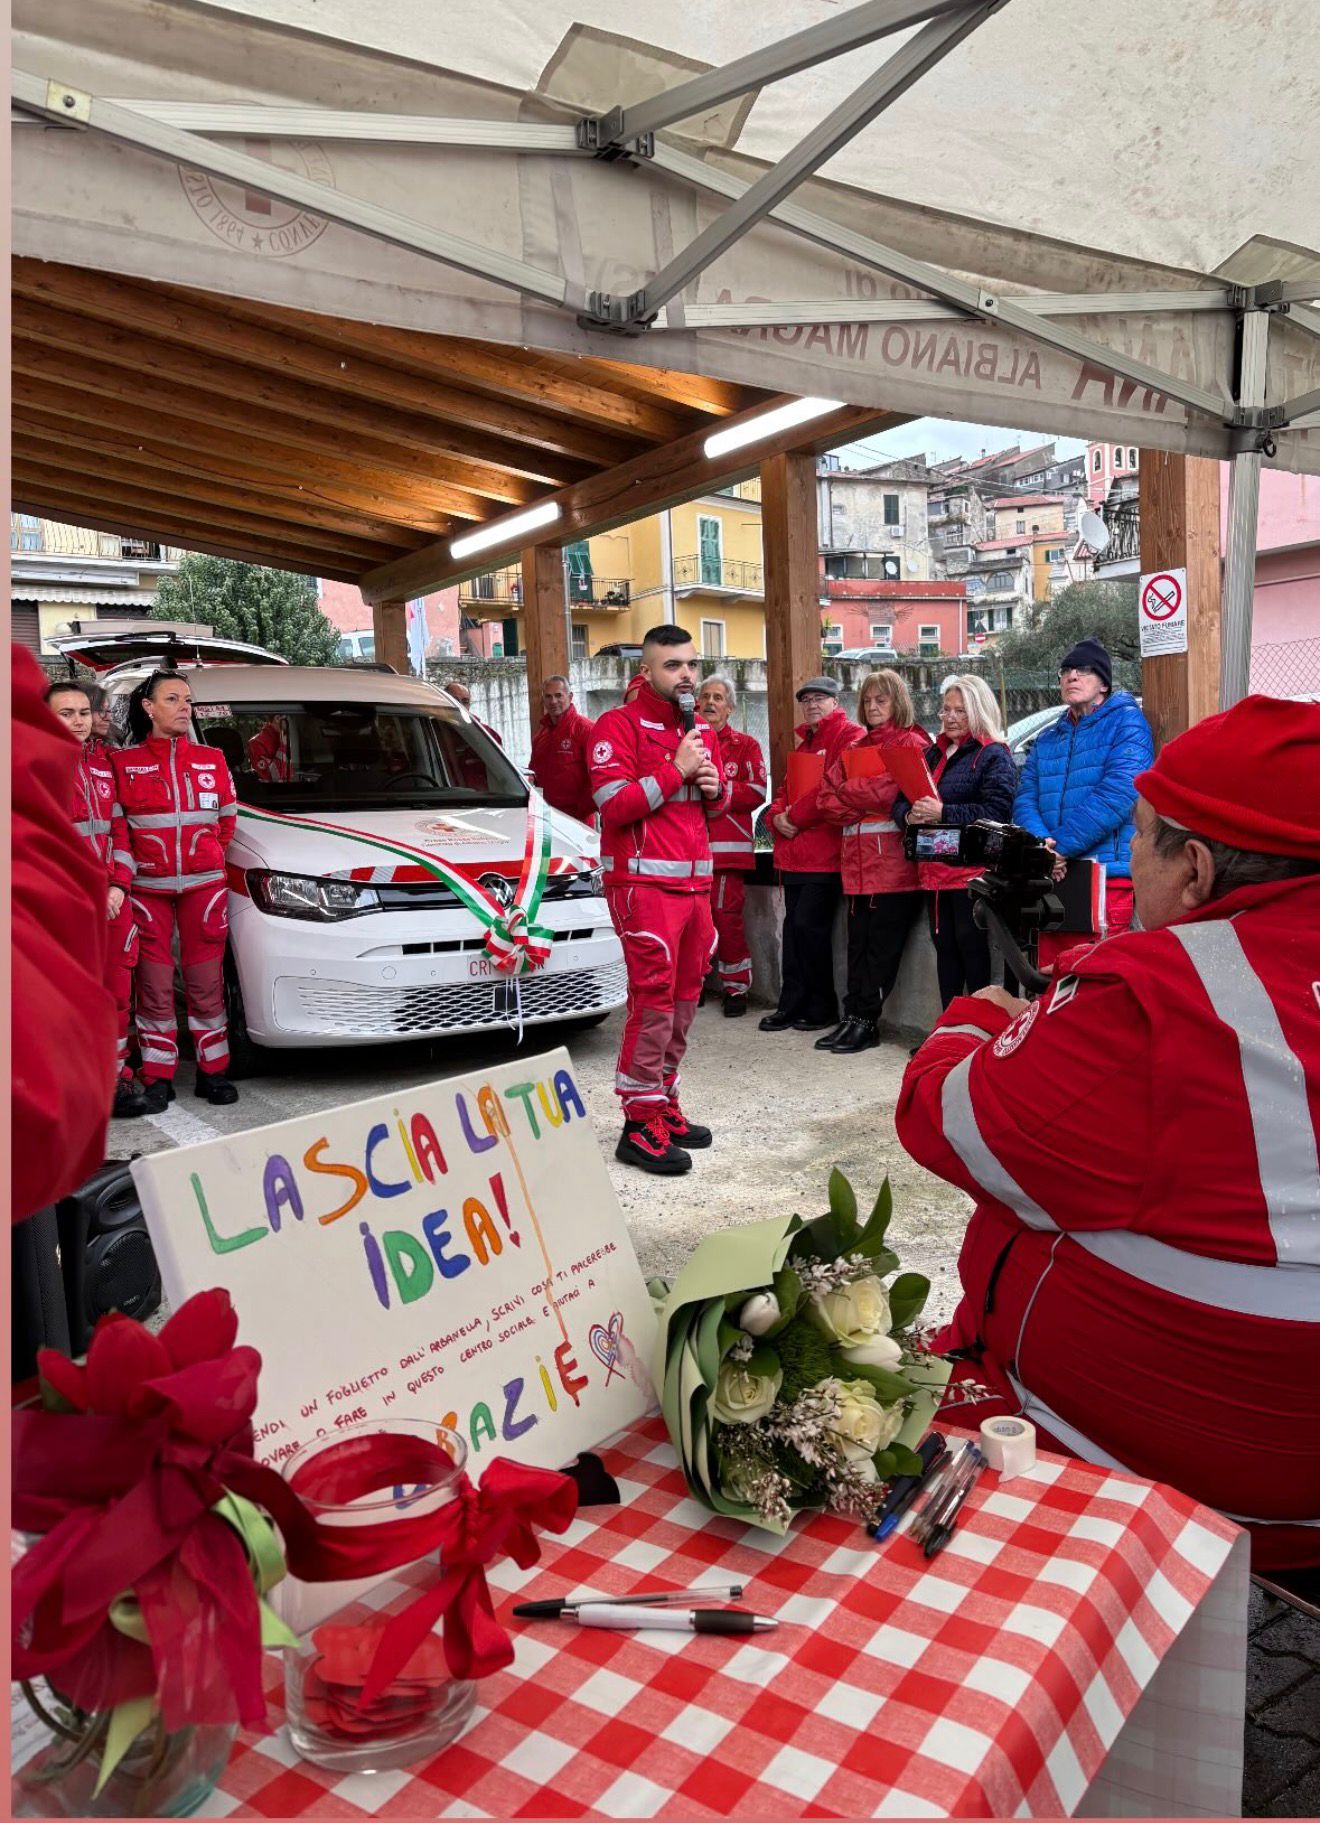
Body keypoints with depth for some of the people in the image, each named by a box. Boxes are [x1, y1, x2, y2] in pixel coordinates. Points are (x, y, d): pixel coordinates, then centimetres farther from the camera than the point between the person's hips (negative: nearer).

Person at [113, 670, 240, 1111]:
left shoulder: (212, 761, 7)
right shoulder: (124, 763, -1)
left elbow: (227, 818, 13)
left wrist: (208, 856, 9)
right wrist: (138, 860, 5)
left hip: (204, 885, 1)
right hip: (148, 888, -1)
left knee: (206, 982, 5)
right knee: (155, 983, 3)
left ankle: (212, 1072, 14)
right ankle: (158, 1076, 12)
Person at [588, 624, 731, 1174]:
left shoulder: (700, 729, 19)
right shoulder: (619, 725, -5)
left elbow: (718, 805, 27)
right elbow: (614, 806, -16)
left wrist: (716, 788, 4)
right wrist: (677, 770, -15)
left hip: (694, 881, 8)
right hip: (644, 881, -8)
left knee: (684, 996, 10)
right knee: (653, 998, -11)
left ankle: (664, 1103, 21)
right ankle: (641, 1124, -4)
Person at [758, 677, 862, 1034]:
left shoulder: (850, 737, -4)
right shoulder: (802, 742, 24)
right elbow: (785, 788, 22)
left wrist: (796, 816, -11)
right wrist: (777, 815, 0)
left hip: (825, 854, -8)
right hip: (794, 852, 8)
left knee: (809, 925, -9)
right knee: (794, 926, 8)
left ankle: (822, 1006, 4)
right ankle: (791, 1004, 15)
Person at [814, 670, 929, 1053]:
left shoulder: (912, 743, 0)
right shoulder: (856, 748, 21)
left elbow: (895, 789, -16)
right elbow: (828, 797, 10)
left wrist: (848, 793, -3)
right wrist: (866, 803, -8)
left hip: (894, 858, -7)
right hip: (857, 858, 7)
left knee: (883, 944, -2)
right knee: (858, 940, 7)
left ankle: (865, 1020, 3)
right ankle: (853, 1017, 11)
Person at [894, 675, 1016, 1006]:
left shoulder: (994, 755, -4)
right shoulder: (933, 753, 18)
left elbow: (996, 811, -17)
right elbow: (899, 801, 16)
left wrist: (943, 813, -22)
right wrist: (910, 816, -7)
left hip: (971, 869, -7)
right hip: (934, 869, 7)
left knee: (972, 947, -4)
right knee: (944, 947, 11)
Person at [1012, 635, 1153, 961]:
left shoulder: (1126, 721, 2)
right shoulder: (1047, 738, 20)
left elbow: (1120, 792, -13)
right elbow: (1025, 800, 9)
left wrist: (1061, 845, -16)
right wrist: (1040, 843, -13)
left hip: (1107, 874, -5)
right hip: (1050, 876, 6)